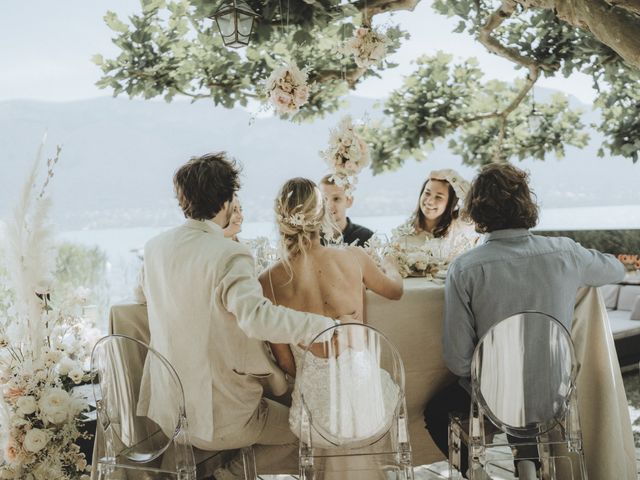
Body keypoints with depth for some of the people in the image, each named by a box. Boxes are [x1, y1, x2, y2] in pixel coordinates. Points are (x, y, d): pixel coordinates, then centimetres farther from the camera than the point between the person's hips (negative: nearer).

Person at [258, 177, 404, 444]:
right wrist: (390, 269, 36)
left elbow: (286, 364, -3)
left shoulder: (268, 283, -12)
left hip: (317, 409, 0)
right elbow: (395, 291, 13)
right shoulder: (353, 258, -11)